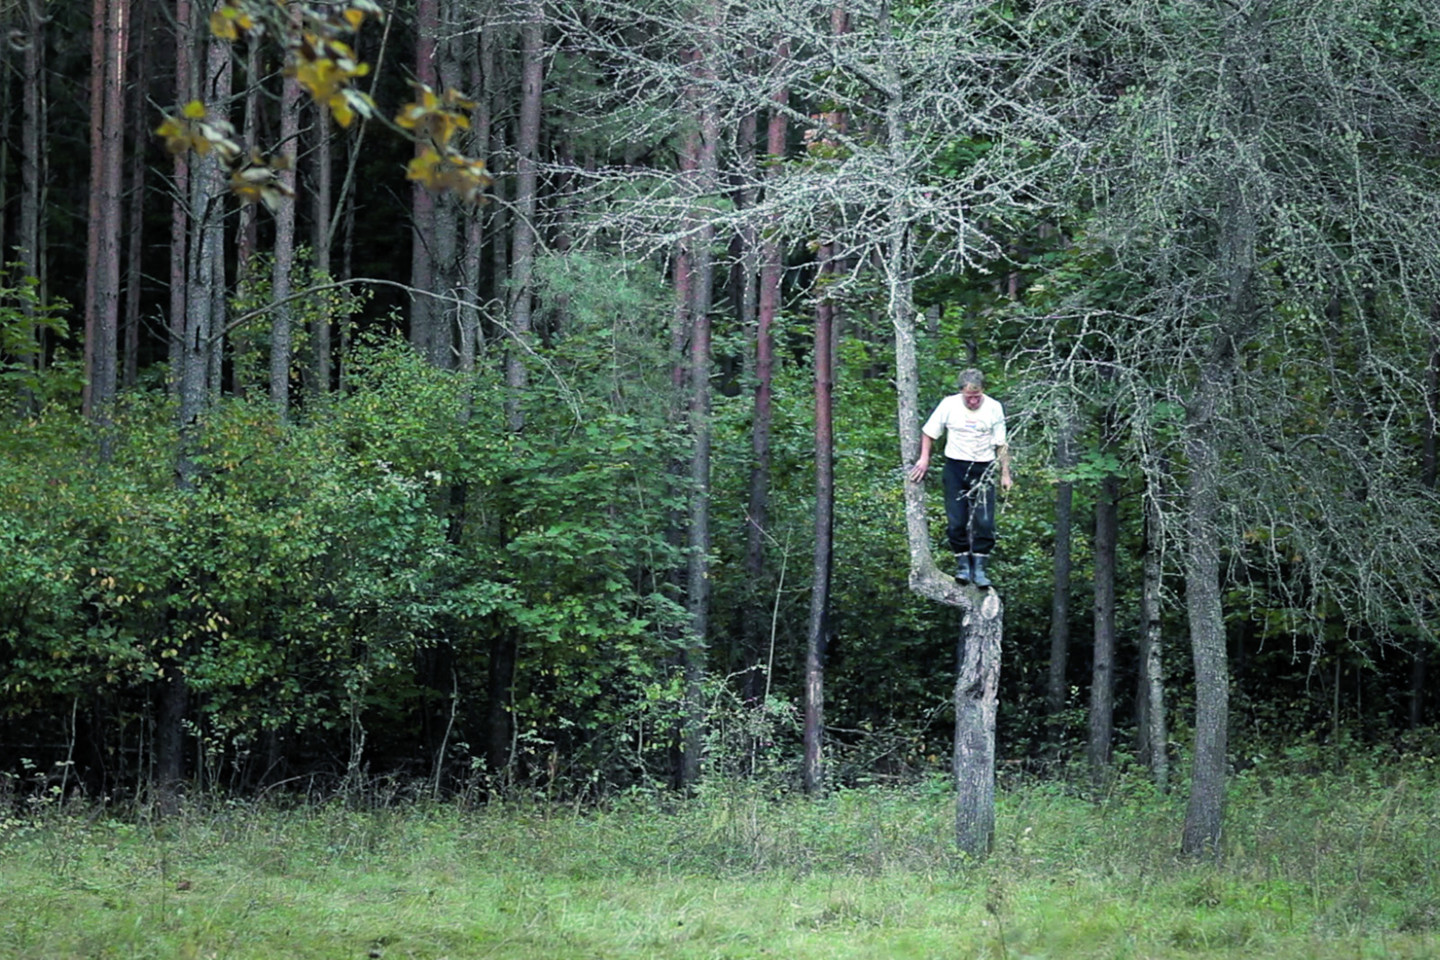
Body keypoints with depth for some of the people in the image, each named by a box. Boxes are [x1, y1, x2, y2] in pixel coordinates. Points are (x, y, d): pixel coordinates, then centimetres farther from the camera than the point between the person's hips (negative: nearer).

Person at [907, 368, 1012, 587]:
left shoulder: (994, 408, -4)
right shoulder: (949, 405, -4)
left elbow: (1001, 445, 3)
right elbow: (928, 433, 9)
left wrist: (1005, 474, 3)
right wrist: (924, 459, 1)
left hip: (983, 470, 0)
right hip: (956, 468, 0)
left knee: (984, 521, -6)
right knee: (956, 521, -2)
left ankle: (978, 567, 0)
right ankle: (963, 564, 9)